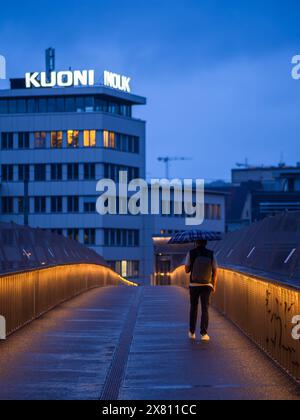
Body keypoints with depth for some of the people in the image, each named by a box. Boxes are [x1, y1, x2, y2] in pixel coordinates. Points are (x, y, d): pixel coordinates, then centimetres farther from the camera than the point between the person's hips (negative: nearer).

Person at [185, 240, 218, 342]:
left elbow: (187, 270, -3)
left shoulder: (191, 253, -6)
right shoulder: (211, 254, -4)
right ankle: (204, 333, -4)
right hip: (207, 285, -1)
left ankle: (192, 333, 20)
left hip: (194, 285, 1)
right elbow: (215, 271, -2)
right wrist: (214, 286, 7)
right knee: (205, 309, 3)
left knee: (193, 309, 15)